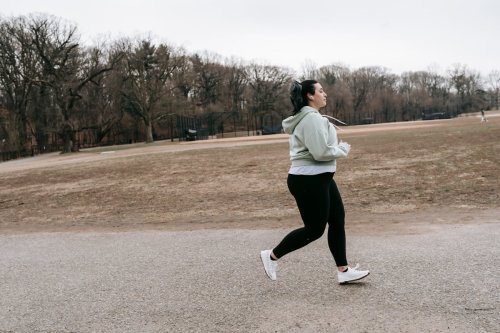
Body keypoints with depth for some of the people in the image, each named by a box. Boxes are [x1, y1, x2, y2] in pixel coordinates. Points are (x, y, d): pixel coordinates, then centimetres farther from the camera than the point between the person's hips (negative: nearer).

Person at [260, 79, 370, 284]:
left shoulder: (309, 117, 16)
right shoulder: (311, 118, -19)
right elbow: (321, 152, -24)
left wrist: (339, 147, 8)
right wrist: (343, 149, -8)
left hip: (319, 179, 11)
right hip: (309, 181, -11)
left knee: (337, 221, 12)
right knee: (314, 230, -1)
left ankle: (344, 271, 19)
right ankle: (272, 256, 13)